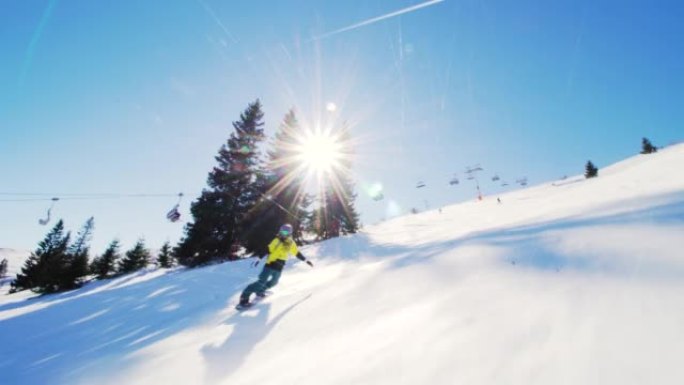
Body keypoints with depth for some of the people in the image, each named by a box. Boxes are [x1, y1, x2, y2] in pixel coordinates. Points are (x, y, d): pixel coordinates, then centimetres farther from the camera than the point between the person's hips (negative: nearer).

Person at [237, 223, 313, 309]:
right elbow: (268, 250, -8)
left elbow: (297, 253, 15)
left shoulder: (291, 244, 5)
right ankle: (244, 298, -10)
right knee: (261, 282, -15)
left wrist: (306, 260, 17)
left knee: (274, 282, 21)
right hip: (270, 265, -6)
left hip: (279, 268, 6)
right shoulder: (277, 241, -8)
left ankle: (259, 291, 42)